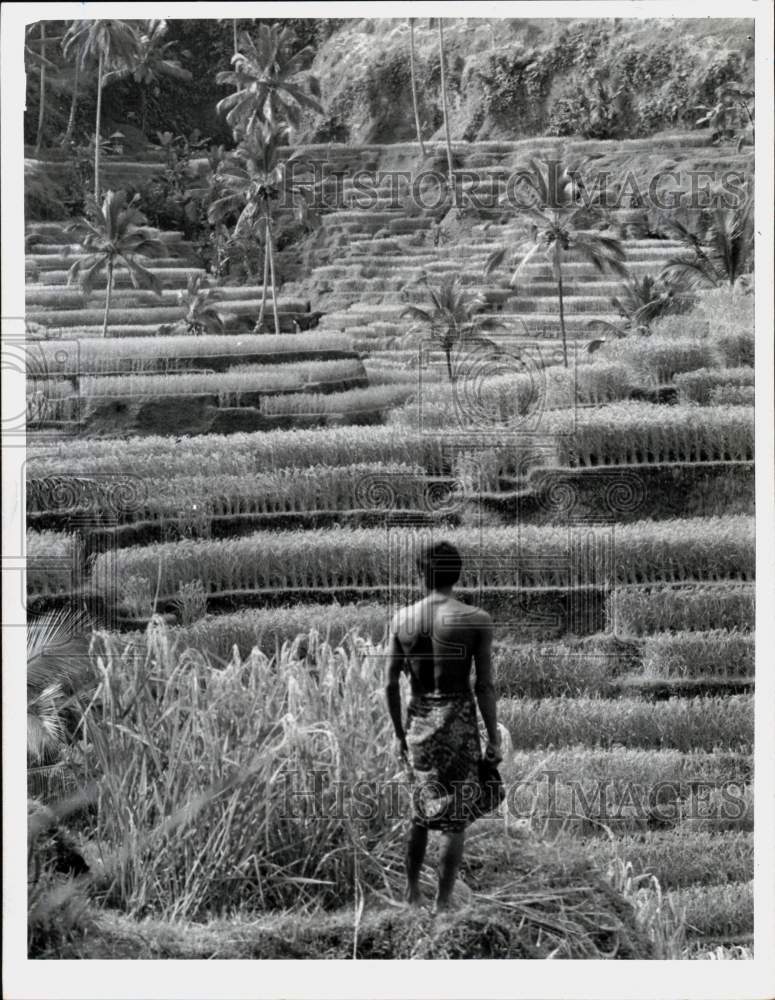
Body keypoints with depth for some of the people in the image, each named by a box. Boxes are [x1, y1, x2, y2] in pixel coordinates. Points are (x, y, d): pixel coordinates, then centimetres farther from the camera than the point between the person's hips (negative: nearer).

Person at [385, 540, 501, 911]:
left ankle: (411, 894, 26)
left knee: (421, 810, 21)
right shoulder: (476, 620, -8)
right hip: (458, 721, -4)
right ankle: (442, 903, 5)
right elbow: (484, 685, -8)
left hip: (418, 722, 4)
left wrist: (400, 734, 15)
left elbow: (391, 684, 4)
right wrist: (494, 738, 1)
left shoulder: (402, 619, 1)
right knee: (455, 818, 5)